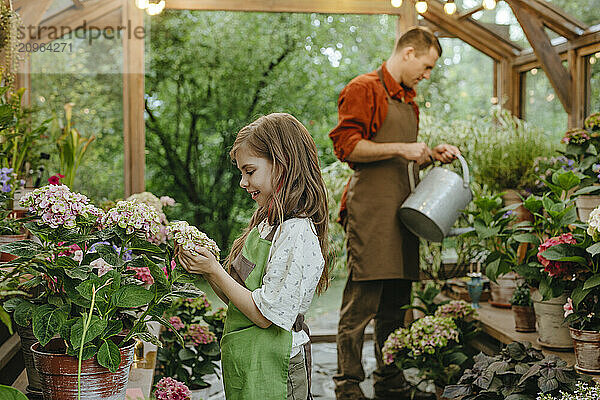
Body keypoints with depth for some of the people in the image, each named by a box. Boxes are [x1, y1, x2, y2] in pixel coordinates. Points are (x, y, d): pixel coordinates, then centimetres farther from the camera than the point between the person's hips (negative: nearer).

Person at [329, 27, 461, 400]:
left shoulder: (408, 99, 24)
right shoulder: (364, 89, -4)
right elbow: (346, 145, -13)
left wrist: (432, 153, 15)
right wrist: (401, 149, -16)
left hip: (403, 209, 9)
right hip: (370, 211, -8)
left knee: (396, 303, 10)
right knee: (361, 303, -8)